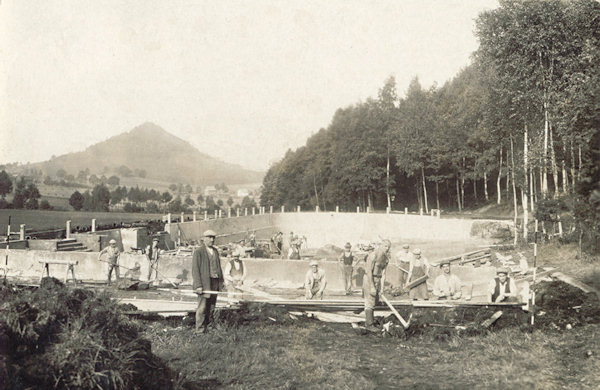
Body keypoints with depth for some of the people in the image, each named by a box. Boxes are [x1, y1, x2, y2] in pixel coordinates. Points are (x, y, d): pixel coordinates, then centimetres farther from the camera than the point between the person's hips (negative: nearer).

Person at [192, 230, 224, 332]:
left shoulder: (215, 251, 17)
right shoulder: (198, 251, -5)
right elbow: (195, 270, -9)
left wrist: (221, 281, 12)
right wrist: (198, 285, -16)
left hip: (215, 283, 6)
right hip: (204, 283, -6)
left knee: (211, 307, 8)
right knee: (202, 307, -5)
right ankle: (200, 330, 1)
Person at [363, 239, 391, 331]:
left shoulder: (386, 258, 4)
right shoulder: (373, 255, -20)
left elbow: (383, 273, 3)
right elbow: (369, 271, -21)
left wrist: (382, 288, -2)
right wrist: (372, 287, -22)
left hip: (377, 280, 8)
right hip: (369, 280, -8)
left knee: (375, 300, 20)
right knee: (370, 301, -4)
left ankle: (369, 316, 40)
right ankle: (369, 324, 5)